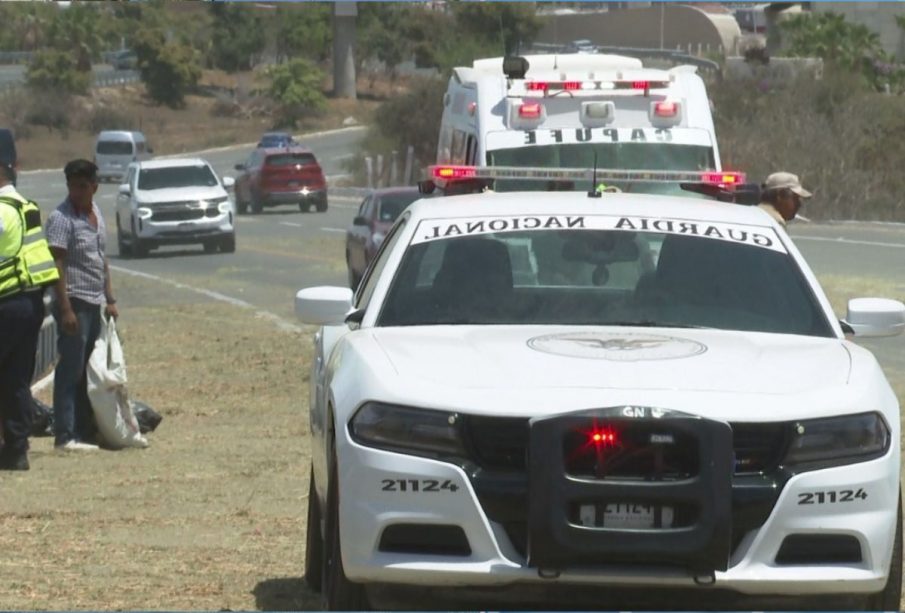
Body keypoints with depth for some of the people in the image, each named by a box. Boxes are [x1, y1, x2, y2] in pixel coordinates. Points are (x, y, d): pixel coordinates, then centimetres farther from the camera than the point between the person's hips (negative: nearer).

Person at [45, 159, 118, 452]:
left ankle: (85, 430, 16)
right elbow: (57, 265, -17)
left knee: (90, 371, 11)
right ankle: (65, 435, -7)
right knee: (70, 371, -8)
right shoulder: (61, 218, -12)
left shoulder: (96, 214, 13)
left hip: (95, 304, 8)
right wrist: (65, 309, -22)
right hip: (74, 302, -8)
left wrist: (110, 300, 16)